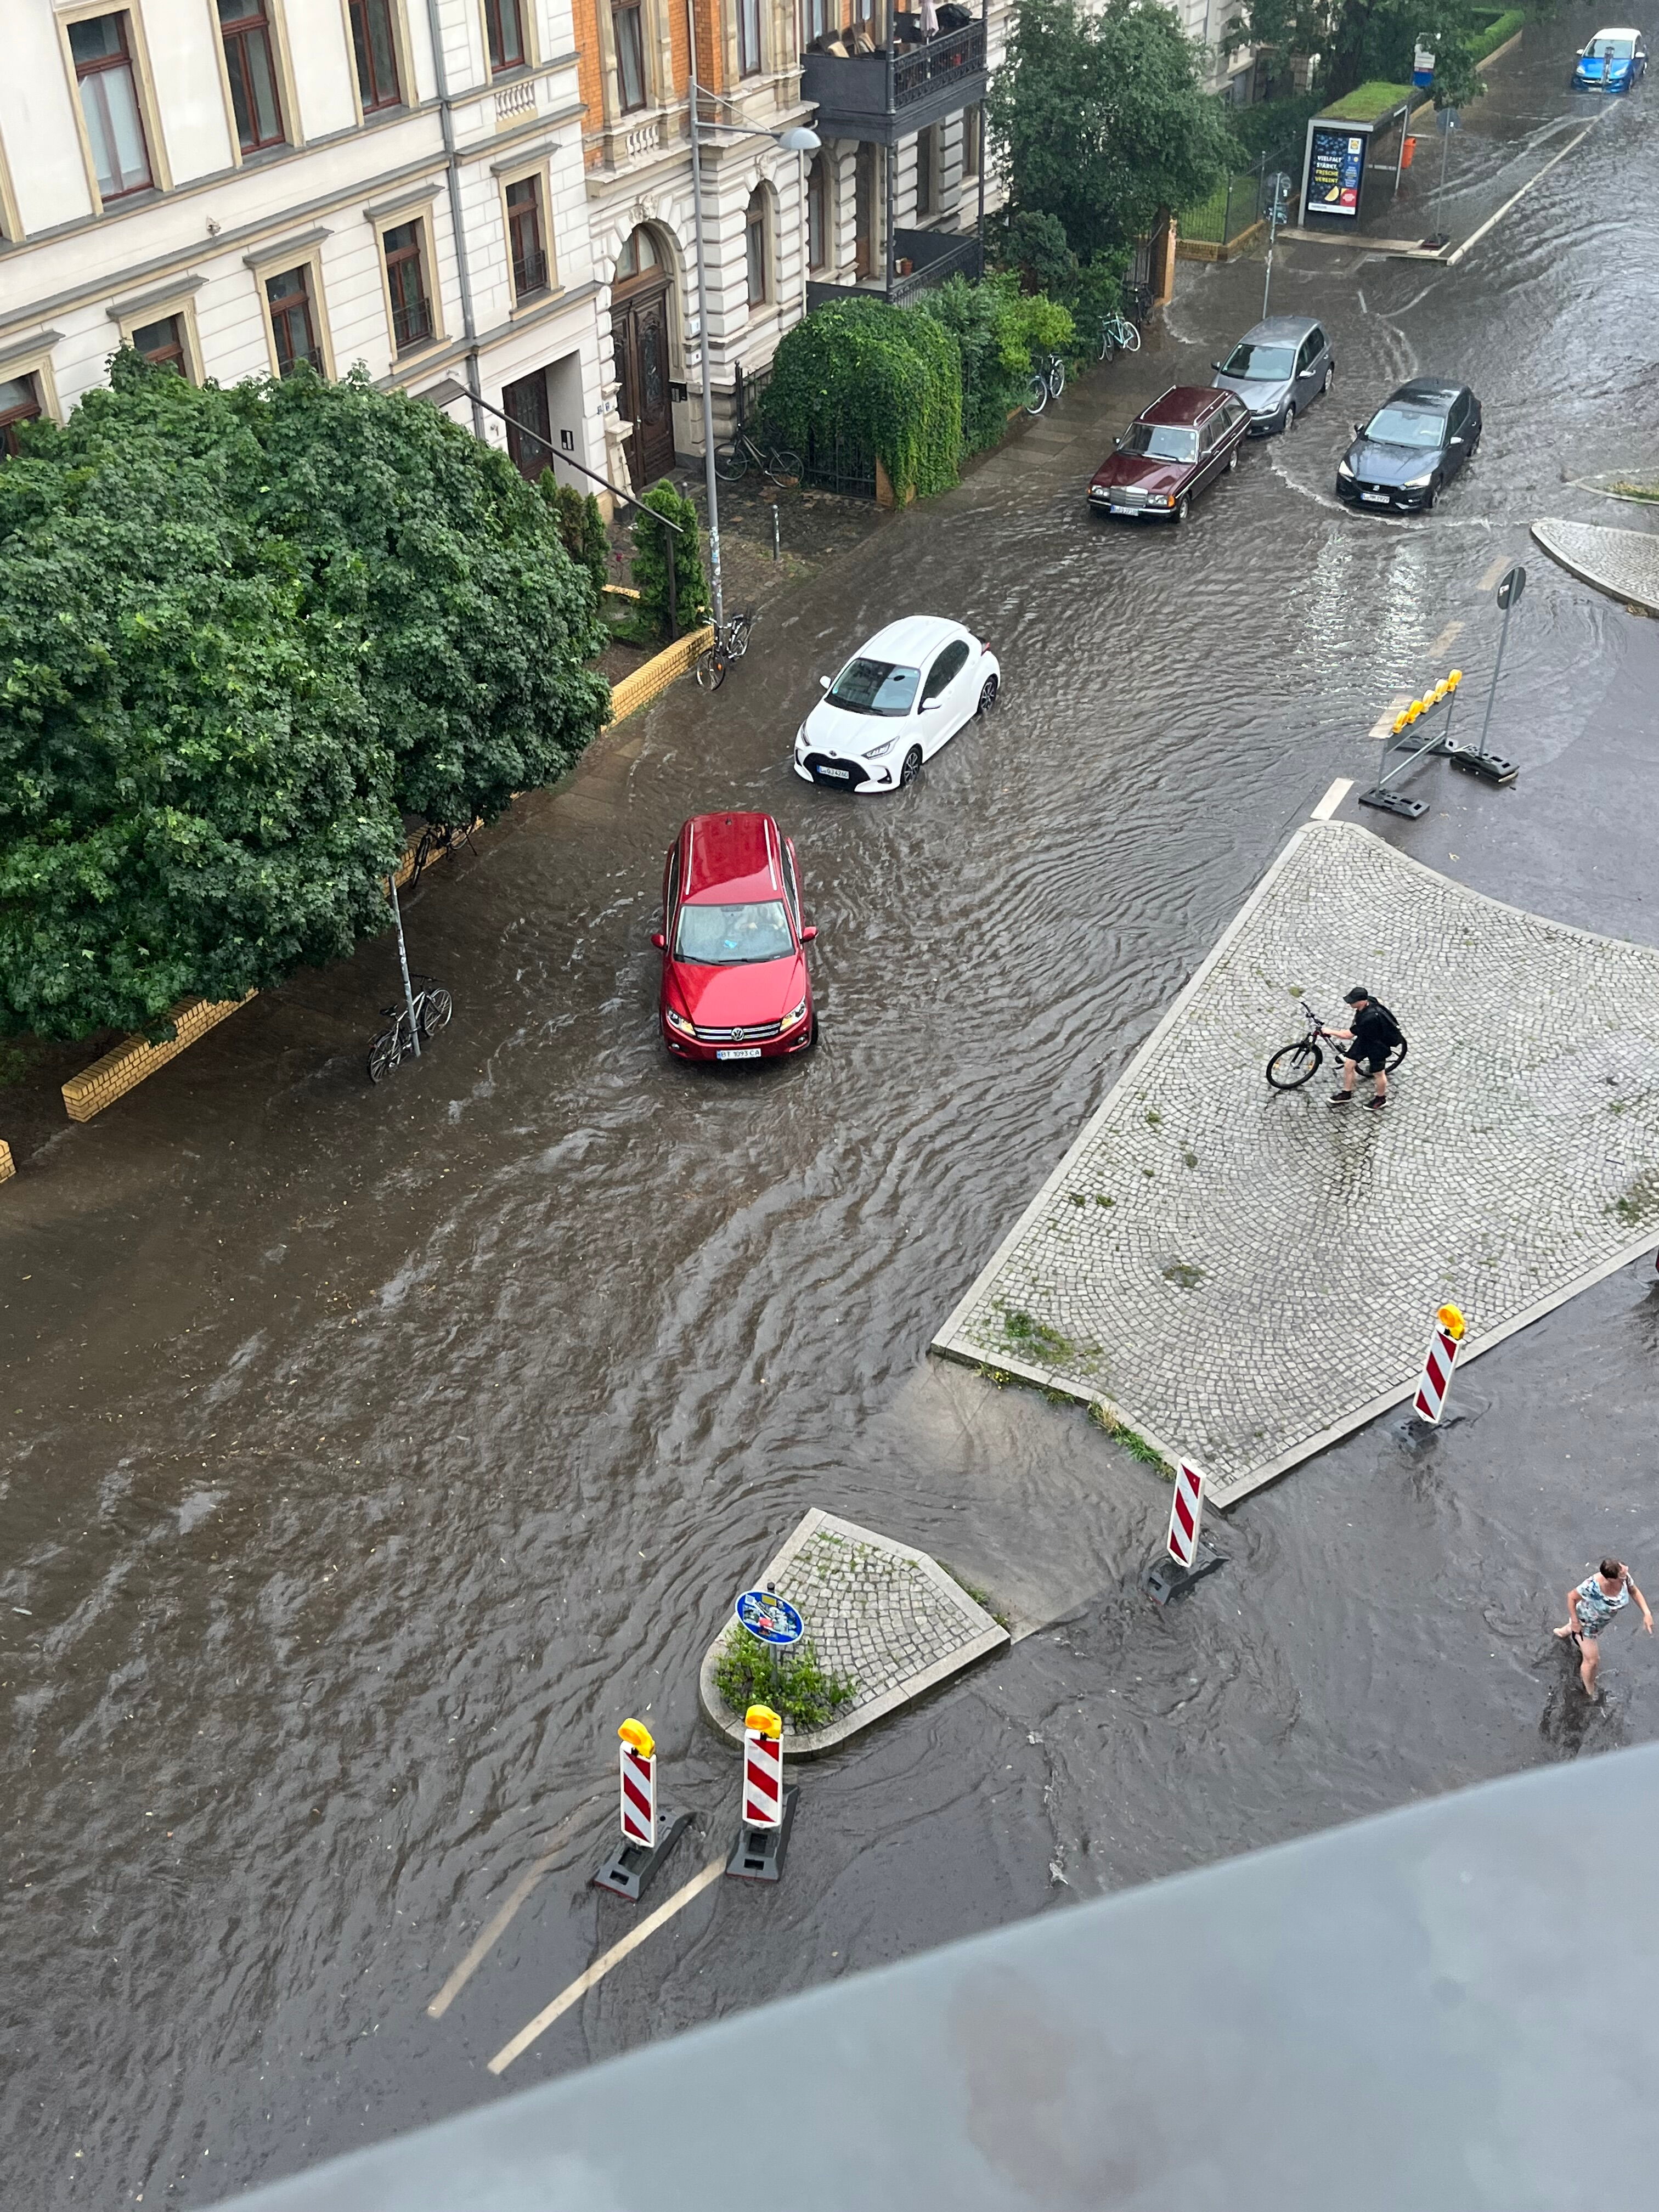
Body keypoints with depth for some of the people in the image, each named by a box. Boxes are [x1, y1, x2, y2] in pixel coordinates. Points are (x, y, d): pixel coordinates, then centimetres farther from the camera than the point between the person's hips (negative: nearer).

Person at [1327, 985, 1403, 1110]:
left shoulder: (1368, 1019, -43)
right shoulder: (1369, 1000, -20)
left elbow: (1348, 1035, -33)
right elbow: (1380, 1001, 6)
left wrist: (1330, 1032, -19)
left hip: (1378, 1046, -8)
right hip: (1364, 1039, 8)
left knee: (1379, 1073, 16)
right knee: (1348, 1065, 12)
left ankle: (1381, 1099, 41)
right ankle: (1346, 1094, 32)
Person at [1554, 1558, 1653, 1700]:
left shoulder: (1624, 1577, -30)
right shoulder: (1592, 1586, -46)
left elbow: (1634, 1591, -8)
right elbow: (1571, 1597, -28)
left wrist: (1647, 1613, -17)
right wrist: (1575, 1622, -21)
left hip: (1603, 1620, 6)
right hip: (1587, 1622, -6)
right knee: (1592, 1661, 11)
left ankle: (1562, 1633, 74)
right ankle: (1590, 1692, 41)